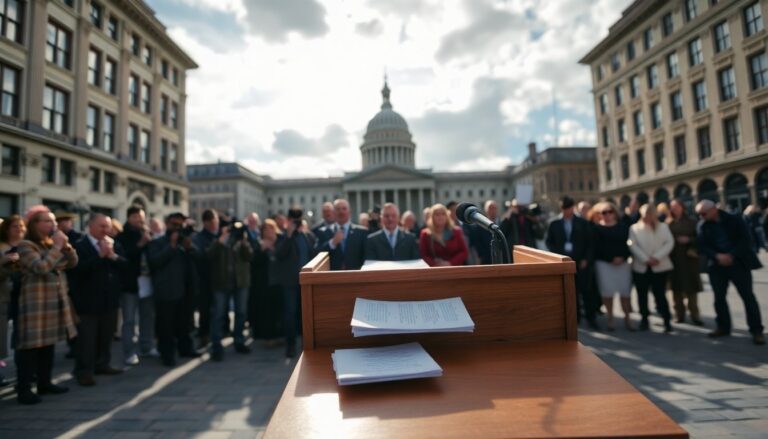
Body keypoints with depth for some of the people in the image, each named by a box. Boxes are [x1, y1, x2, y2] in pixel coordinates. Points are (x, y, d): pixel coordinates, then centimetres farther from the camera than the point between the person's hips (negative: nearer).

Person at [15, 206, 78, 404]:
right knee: (31, 345, -3)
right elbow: (41, 268, -24)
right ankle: (24, 389, 5)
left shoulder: (53, 243, 12)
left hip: (55, 300, 7)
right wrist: (57, 247, -18)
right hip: (35, 302, -7)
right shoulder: (25, 246, -10)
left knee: (48, 343, 14)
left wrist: (66, 245, -6)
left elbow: (73, 262, 8)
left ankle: (45, 383, 24)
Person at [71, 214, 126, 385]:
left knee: (106, 336, 15)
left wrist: (113, 256, -15)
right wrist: (100, 255, -22)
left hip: (110, 299, 6)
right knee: (86, 338, 1)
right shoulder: (80, 246, -9)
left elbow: (125, 265, 0)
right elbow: (78, 270, -21)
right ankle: (84, 371, 10)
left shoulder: (115, 245, 8)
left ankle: (102, 364, 28)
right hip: (88, 300, -5)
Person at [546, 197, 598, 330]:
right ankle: (575, 316, 15)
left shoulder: (583, 223, 3)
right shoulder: (554, 224, 4)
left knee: (585, 290, 1)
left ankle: (590, 318, 11)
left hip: (581, 262, -1)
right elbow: (549, 242, 7)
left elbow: (589, 243, 3)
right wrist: (557, 255, -7)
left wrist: (586, 259, -6)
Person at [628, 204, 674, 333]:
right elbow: (633, 246, -3)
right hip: (641, 266, 0)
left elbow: (669, 242, -1)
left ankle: (667, 320, 5)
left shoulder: (663, 227, 11)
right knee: (642, 294, 7)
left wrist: (657, 257, -13)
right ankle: (644, 319, 19)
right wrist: (645, 259, -15)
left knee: (660, 294, -3)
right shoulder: (634, 228, 7)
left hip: (659, 266, 0)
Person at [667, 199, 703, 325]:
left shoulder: (691, 222, 7)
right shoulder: (668, 223, 6)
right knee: (677, 287, 3)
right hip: (674, 258, 0)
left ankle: (695, 315, 7)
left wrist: (689, 240, -14)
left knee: (691, 287, -1)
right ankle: (679, 314, 10)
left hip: (689, 258, 0)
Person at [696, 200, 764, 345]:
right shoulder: (702, 225, 1)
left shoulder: (734, 219, -4)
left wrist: (731, 255, -20)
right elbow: (703, 246, -4)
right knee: (719, 297, 6)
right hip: (716, 265, 2)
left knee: (748, 296, 0)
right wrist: (717, 256, -21)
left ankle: (756, 330, 9)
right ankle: (723, 327, 19)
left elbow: (744, 239, -9)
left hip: (738, 262, -2)